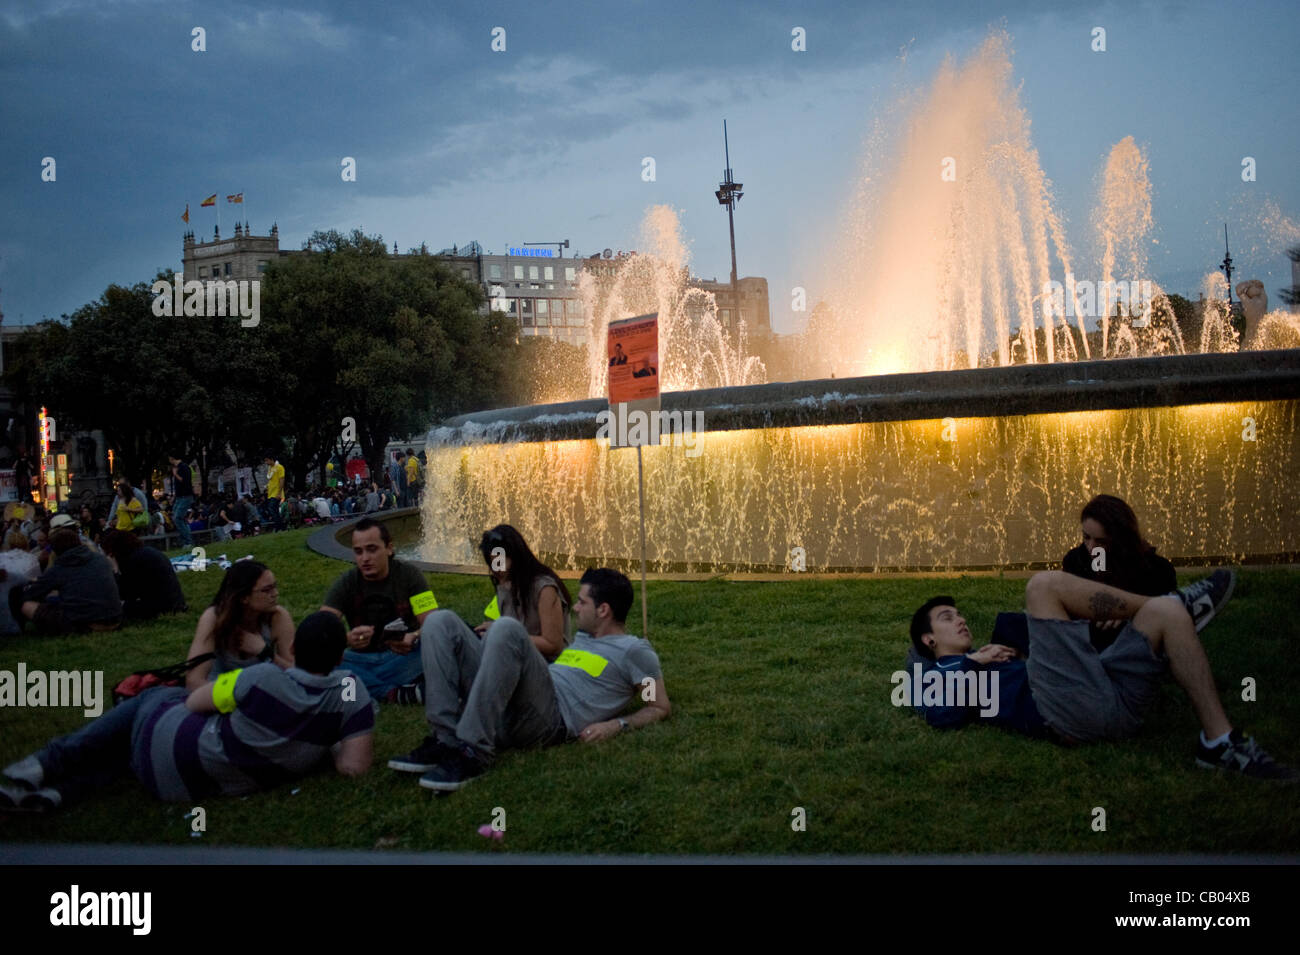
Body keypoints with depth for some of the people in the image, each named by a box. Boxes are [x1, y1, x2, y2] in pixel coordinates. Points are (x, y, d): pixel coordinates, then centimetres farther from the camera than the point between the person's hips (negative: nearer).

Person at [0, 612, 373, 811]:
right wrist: (330, 742, -1)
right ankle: (60, 791, 17)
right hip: (225, 784, 3)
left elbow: (195, 701, -6)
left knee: (154, 696, 29)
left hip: (171, 758, -3)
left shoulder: (265, 680, -22)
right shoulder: (350, 692, -18)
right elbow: (354, 767, -22)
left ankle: (50, 765, 27)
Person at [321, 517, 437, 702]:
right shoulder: (347, 582, -1)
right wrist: (347, 638, -37)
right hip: (362, 658, 1)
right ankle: (394, 693, -36)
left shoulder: (408, 575, -3)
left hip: (403, 655, -1)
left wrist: (414, 638, -36)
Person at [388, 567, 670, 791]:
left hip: (550, 721, -8)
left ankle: (474, 752, -31)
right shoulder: (583, 638, 34)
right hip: (503, 714, 8)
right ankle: (445, 741, -18)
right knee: (441, 622, -4)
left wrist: (618, 725, -8)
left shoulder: (634, 650, 10)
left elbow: (661, 707, 7)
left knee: (506, 627, -31)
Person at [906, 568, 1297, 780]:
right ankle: (1181, 605, 3)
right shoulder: (934, 674, 18)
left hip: (1111, 701, 8)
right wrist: (973, 663, -1)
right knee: (1044, 584, -15)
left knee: (1166, 612, -3)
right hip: (1068, 709, -8)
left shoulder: (987, 659, 39)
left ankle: (1220, 742, -10)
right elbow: (943, 715, -7)